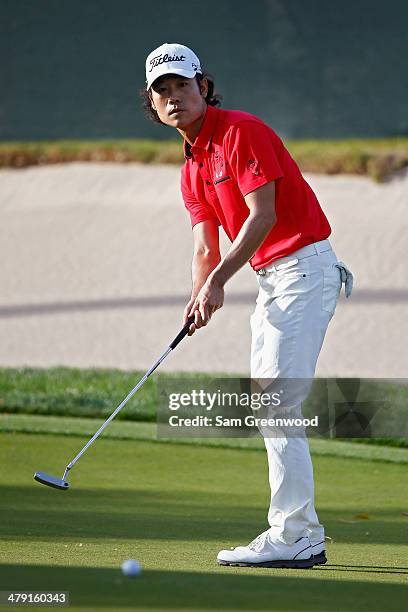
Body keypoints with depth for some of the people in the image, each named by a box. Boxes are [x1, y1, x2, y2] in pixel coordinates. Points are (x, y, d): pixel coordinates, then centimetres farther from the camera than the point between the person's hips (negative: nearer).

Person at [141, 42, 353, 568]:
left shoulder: (240, 132, -12)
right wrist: (200, 295, -11)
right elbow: (205, 247, 8)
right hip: (271, 278, 10)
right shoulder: (191, 169, 15)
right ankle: (303, 536, 14)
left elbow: (264, 215, -19)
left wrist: (218, 280, -23)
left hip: (304, 267, -10)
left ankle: (291, 536, -12)